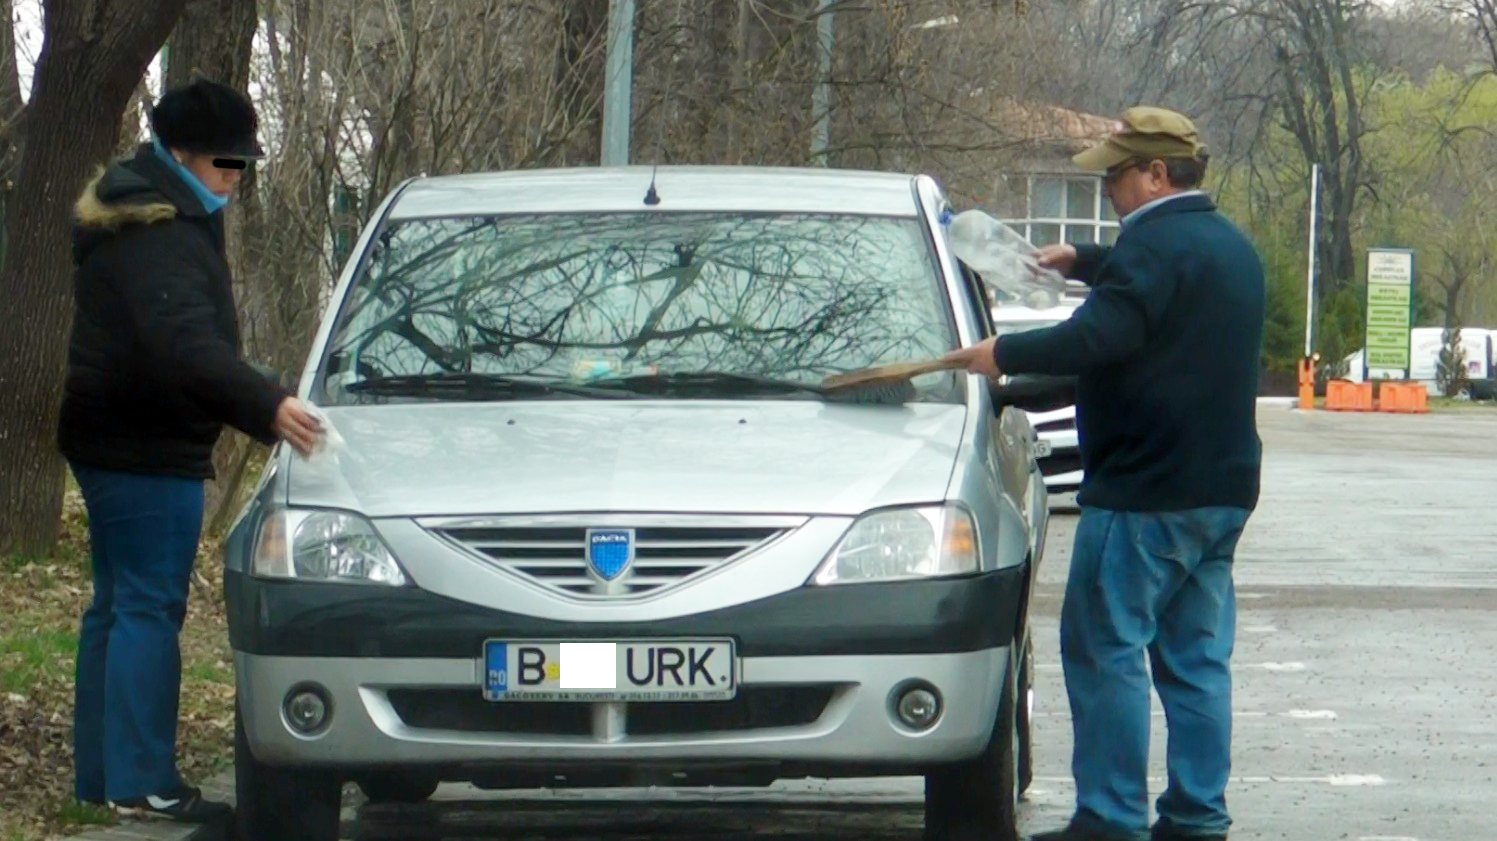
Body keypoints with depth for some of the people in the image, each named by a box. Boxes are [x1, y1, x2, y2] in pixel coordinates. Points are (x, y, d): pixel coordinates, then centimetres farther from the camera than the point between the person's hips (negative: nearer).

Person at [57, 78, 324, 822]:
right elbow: (187, 345, -35)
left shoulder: (132, 217, 15)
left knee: (117, 606, 14)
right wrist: (266, 406, -45)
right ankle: (140, 781, -12)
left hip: (108, 440, 11)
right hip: (146, 450, -11)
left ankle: (100, 773, 19)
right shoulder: (159, 237, -20)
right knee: (150, 607, -10)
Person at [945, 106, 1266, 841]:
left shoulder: (1156, 245, -14)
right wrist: (1084, 261, 45)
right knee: (1198, 658, 9)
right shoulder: (1230, 246, 18)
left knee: (1105, 651, -5)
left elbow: (1099, 336, -25)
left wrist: (1003, 355, -16)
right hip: (1222, 489, 9)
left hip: (1145, 491, -9)